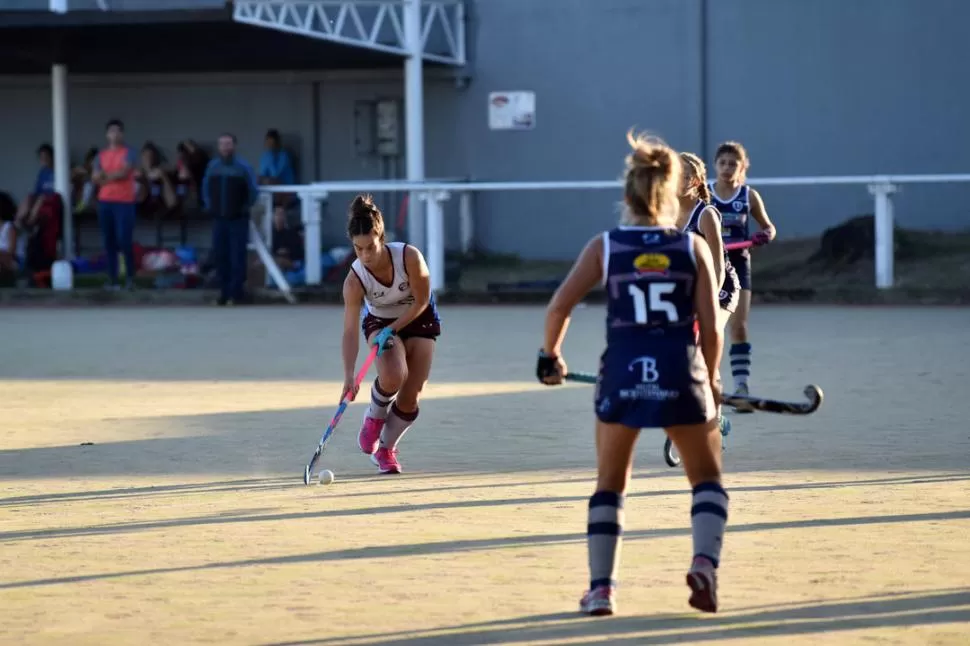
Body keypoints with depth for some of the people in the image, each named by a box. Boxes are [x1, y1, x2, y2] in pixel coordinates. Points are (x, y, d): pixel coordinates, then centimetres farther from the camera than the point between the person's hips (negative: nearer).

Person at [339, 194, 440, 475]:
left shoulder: (409, 257, -31)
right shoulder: (355, 280, -29)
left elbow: (422, 301, -18)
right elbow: (350, 331, -30)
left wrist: (393, 328, -26)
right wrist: (349, 375, -40)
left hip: (419, 319, 1)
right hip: (379, 321, -1)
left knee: (410, 398, -5)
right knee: (393, 376, -30)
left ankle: (385, 449, 19)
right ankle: (374, 417, 2)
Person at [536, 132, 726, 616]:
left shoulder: (605, 246, 3)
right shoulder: (693, 248, 3)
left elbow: (558, 307, -4)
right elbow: (711, 328, 0)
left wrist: (550, 354, 13)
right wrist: (711, 380, 15)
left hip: (622, 375, 0)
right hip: (682, 375, 0)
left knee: (609, 484, 17)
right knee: (707, 479, 18)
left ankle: (601, 588, 10)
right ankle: (705, 562, -6)